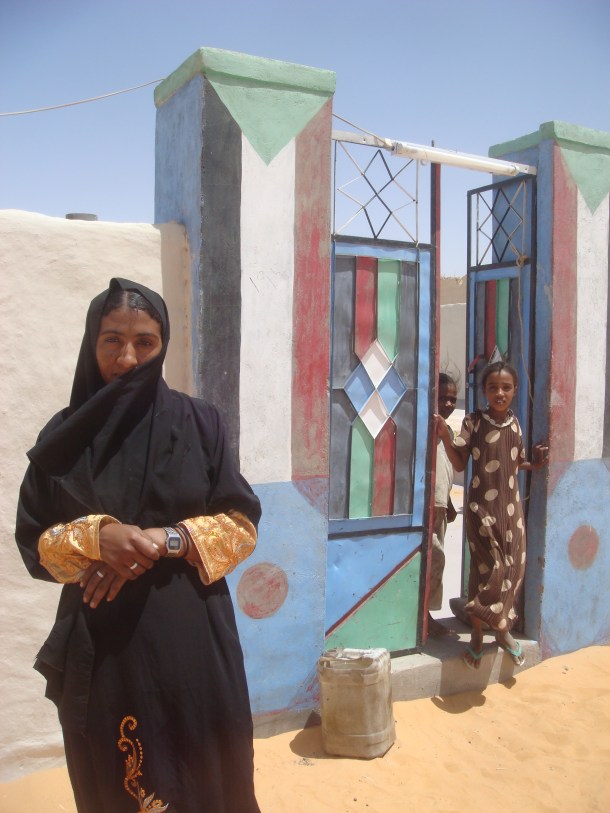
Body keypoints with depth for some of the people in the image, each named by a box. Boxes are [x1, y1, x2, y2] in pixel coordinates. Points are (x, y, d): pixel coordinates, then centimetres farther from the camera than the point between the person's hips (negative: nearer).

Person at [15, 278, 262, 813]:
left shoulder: (199, 423, -2)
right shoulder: (64, 436, 1)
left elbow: (242, 523, -2)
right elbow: (34, 542, 2)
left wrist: (167, 540, -18)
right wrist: (97, 537, -18)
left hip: (192, 636, 0)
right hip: (100, 644, 1)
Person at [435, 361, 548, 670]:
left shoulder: (515, 423, 5)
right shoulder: (473, 421, -7)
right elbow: (459, 464, -6)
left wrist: (536, 464, -2)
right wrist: (445, 435, -19)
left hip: (511, 506, 4)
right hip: (481, 505, -4)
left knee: (513, 568, 9)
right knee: (488, 569, -3)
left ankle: (503, 629, 29)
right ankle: (477, 635, 14)